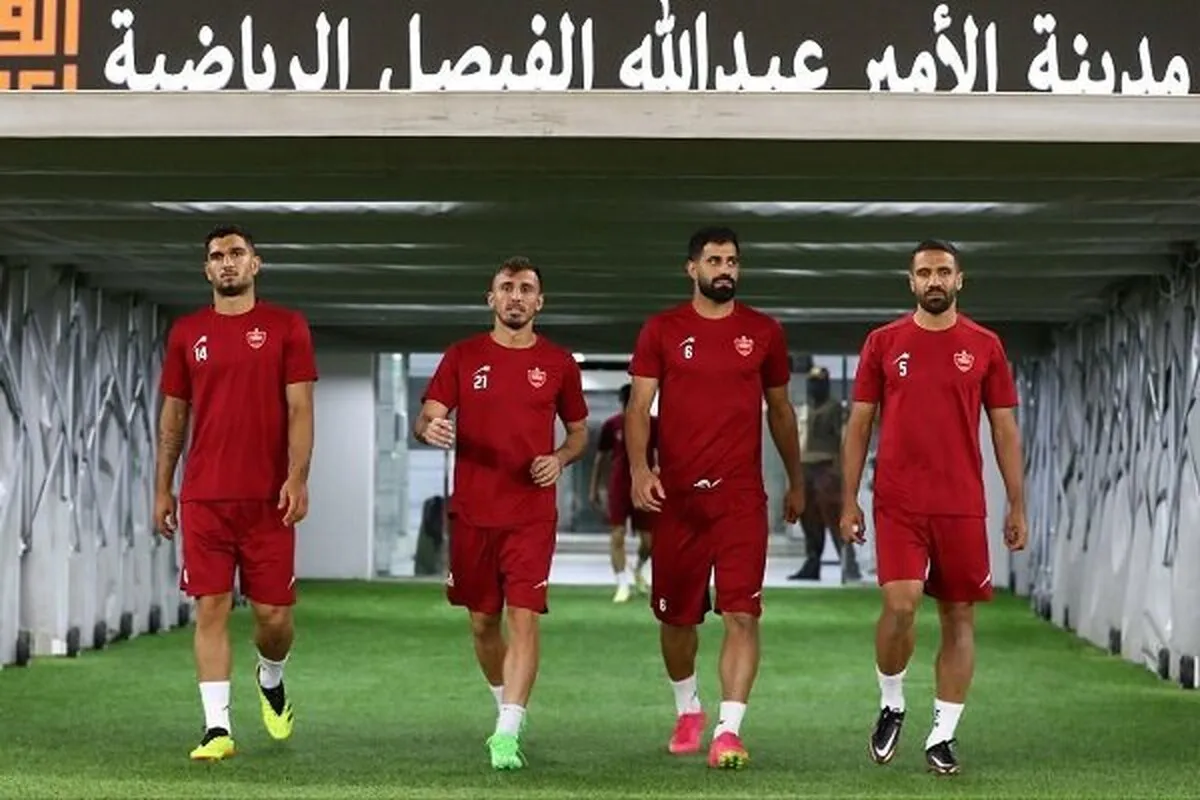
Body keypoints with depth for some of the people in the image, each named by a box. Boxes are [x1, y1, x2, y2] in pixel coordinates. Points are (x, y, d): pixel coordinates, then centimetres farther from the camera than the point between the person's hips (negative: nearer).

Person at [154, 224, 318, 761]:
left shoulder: (286, 327, 3)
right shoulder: (186, 333, 10)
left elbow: (300, 409, -2)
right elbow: (173, 415, 14)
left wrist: (297, 479, -12)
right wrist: (162, 489, 10)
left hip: (268, 497, -1)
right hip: (203, 498, 2)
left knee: (274, 613, 1)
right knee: (211, 608, -4)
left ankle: (271, 679, 34)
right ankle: (217, 728, -2)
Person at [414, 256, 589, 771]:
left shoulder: (558, 363, 4)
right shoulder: (463, 357, 4)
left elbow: (579, 432, 15)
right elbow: (426, 420, 1)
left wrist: (561, 458, -7)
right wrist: (430, 429, -23)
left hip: (533, 514, -2)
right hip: (472, 512, 2)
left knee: (524, 618, -13)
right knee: (482, 621, 11)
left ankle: (507, 734, -16)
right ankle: (508, 707, 34)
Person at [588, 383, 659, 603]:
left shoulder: (653, 424, -1)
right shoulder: (611, 425, 1)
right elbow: (601, 457, 9)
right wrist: (594, 488, 10)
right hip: (618, 487, 0)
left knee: (648, 539, 4)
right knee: (618, 534, -11)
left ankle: (639, 570, 35)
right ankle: (622, 585, -8)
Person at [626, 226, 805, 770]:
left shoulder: (764, 332, 6)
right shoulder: (661, 331, 2)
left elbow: (780, 409, 16)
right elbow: (639, 406, -3)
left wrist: (796, 481, 21)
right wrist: (639, 468, -19)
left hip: (741, 496, 0)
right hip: (677, 496, 0)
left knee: (742, 614, -12)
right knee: (677, 615, 12)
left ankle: (728, 730, -13)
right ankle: (688, 710, 35)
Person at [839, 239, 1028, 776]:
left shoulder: (984, 346, 5)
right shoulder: (883, 343, 4)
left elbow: (1005, 430, 8)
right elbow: (859, 425, 6)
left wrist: (1017, 506, 4)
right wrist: (849, 501, 1)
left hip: (962, 506, 1)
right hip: (897, 504, -1)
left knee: (958, 617, 3)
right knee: (900, 605, -15)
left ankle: (943, 735, 11)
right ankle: (891, 704, 10)